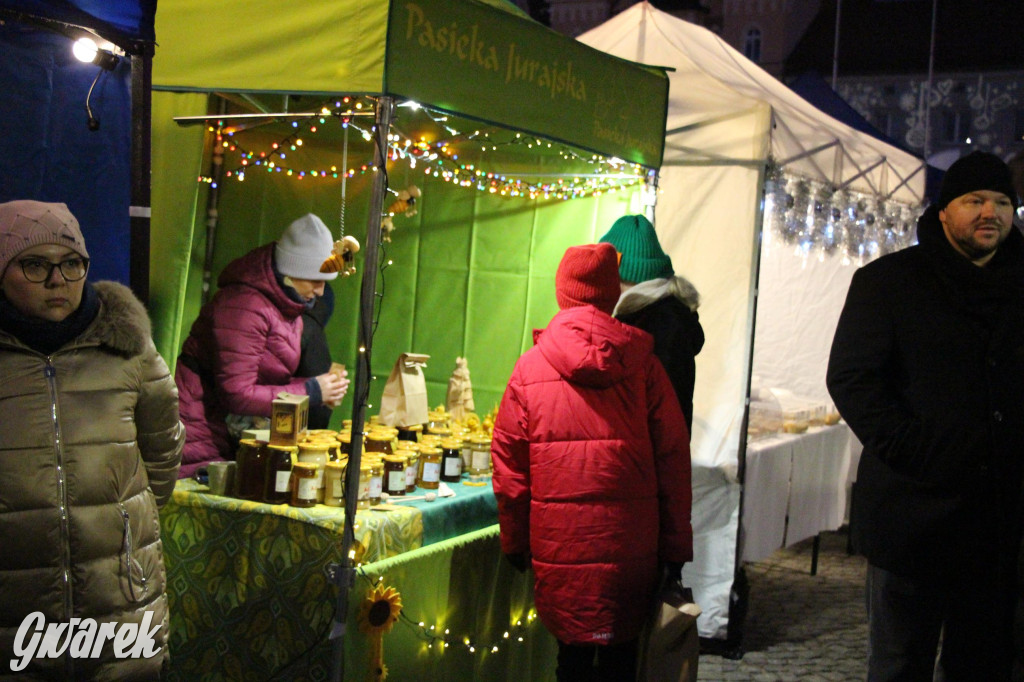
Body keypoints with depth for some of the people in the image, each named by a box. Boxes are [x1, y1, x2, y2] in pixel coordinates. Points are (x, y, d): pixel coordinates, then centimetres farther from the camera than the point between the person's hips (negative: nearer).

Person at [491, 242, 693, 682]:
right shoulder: (642, 362, 0)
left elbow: (509, 461, 3)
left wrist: (515, 540, 13)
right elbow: (672, 457, 2)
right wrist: (676, 543, 9)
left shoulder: (530, 367, 0)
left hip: (560, 542, 0)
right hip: (630, 541, 0)